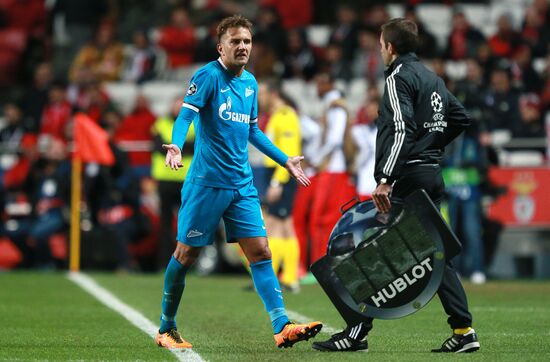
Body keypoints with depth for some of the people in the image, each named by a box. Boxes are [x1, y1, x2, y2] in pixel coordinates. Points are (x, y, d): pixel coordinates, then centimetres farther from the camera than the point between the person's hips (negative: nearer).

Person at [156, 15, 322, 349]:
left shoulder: (250, 83, 14)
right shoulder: (209, 76, -8)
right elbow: (186, 114, -19)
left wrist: (285, 160, 27)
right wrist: (176, 145, -37)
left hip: (243, 184, 6)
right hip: (206, 181, -6)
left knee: (260, 252, -4)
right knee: (187, 253, 2)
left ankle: (282, 327, -10)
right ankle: (166, 329, 16)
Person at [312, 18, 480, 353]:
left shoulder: (399, 77, -9)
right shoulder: (432, 77, 17)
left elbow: (401, 130, -21)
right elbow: (461, 118, 24)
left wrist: (385, 180, -26)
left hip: (409, 177, -9)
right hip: (433, 175, 9)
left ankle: (356, 333, -7)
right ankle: (464, 331, 6)